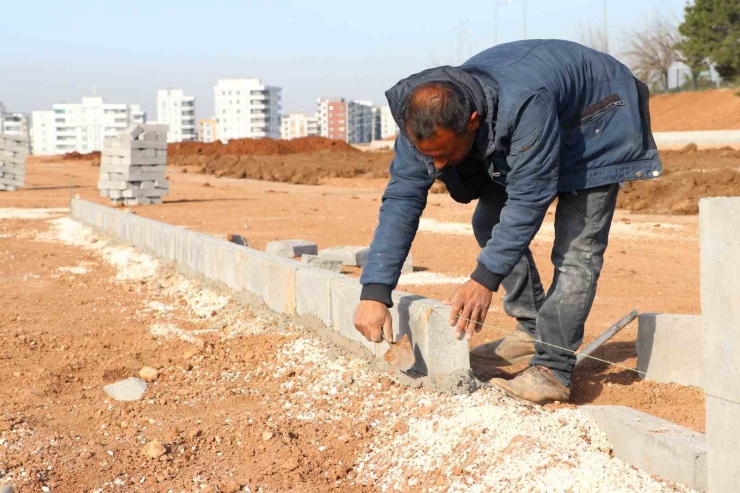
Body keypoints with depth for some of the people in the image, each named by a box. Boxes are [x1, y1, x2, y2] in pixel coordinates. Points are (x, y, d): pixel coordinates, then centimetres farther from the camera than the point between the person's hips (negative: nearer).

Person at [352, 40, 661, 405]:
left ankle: (552, 368, -17)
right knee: (490, 223, 3)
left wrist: (485, 278, -41)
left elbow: (529, 199, -39)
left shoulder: (525, 105, -45)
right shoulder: (425, 119, -24)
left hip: (598, 123, -7)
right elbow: (401, 198, -24)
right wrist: (374, 292, -30)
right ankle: (533, 331, 13)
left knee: (576, 247, -18)